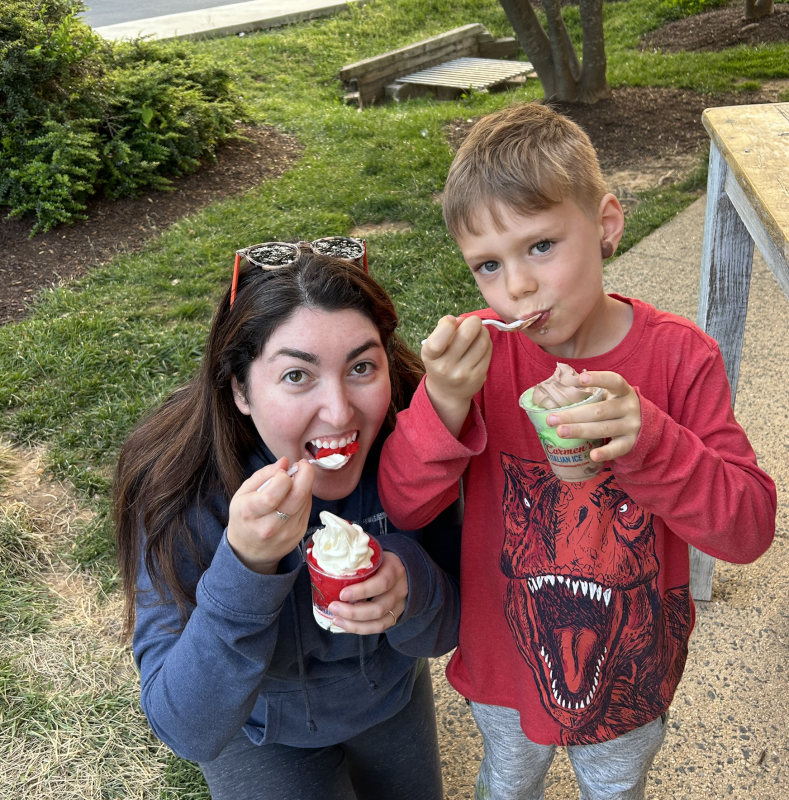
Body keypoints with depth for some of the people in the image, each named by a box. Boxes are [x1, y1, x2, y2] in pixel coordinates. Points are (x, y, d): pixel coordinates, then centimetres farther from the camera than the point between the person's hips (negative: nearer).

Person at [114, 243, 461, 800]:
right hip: (264, 731, -3)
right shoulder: (180, 493, -34)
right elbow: (188, 729, -34)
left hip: (393, 694, 3)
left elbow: (452, 627, -16)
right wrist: (246, 564, -50)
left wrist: (411, 593, -40)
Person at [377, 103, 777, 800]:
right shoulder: (475, 351, -19)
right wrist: (444, 405, -38)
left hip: (629, 674, 0)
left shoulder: (679, 357, -21)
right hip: (504, 662, 1)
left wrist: (648, 440, -39)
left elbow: (751, 527, -22)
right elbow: (403, 506, -20)